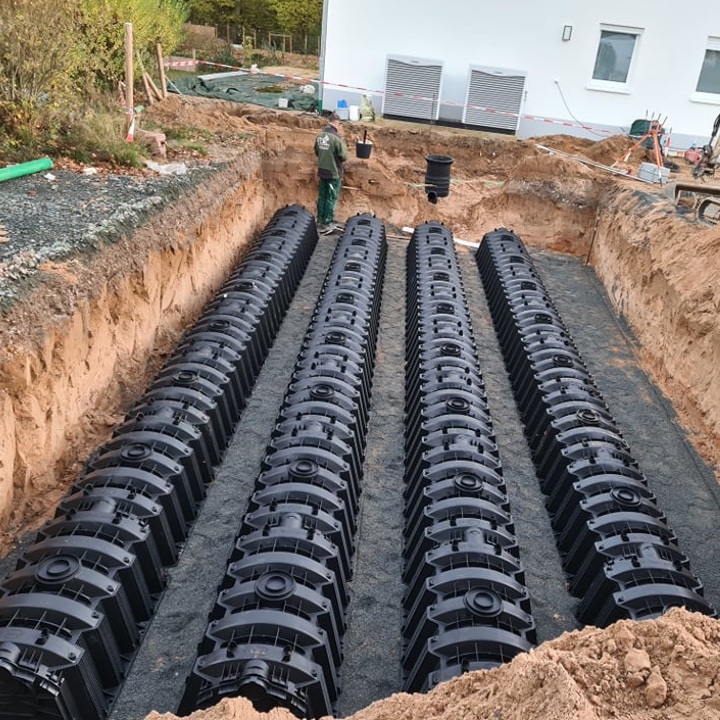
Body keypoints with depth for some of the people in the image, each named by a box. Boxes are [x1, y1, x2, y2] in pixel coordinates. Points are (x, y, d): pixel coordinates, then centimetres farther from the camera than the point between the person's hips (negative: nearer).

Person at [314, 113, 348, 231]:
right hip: (334, 173, -6)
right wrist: (342, 138, -6)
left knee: (322, 197, 15)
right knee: (331, 199, 4)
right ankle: (327, 223, 10)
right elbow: (344, 156, -15)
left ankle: (320, 221, 22)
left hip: (322, 172, 6)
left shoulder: (319, 136, 1)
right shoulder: (336, 138, -21)